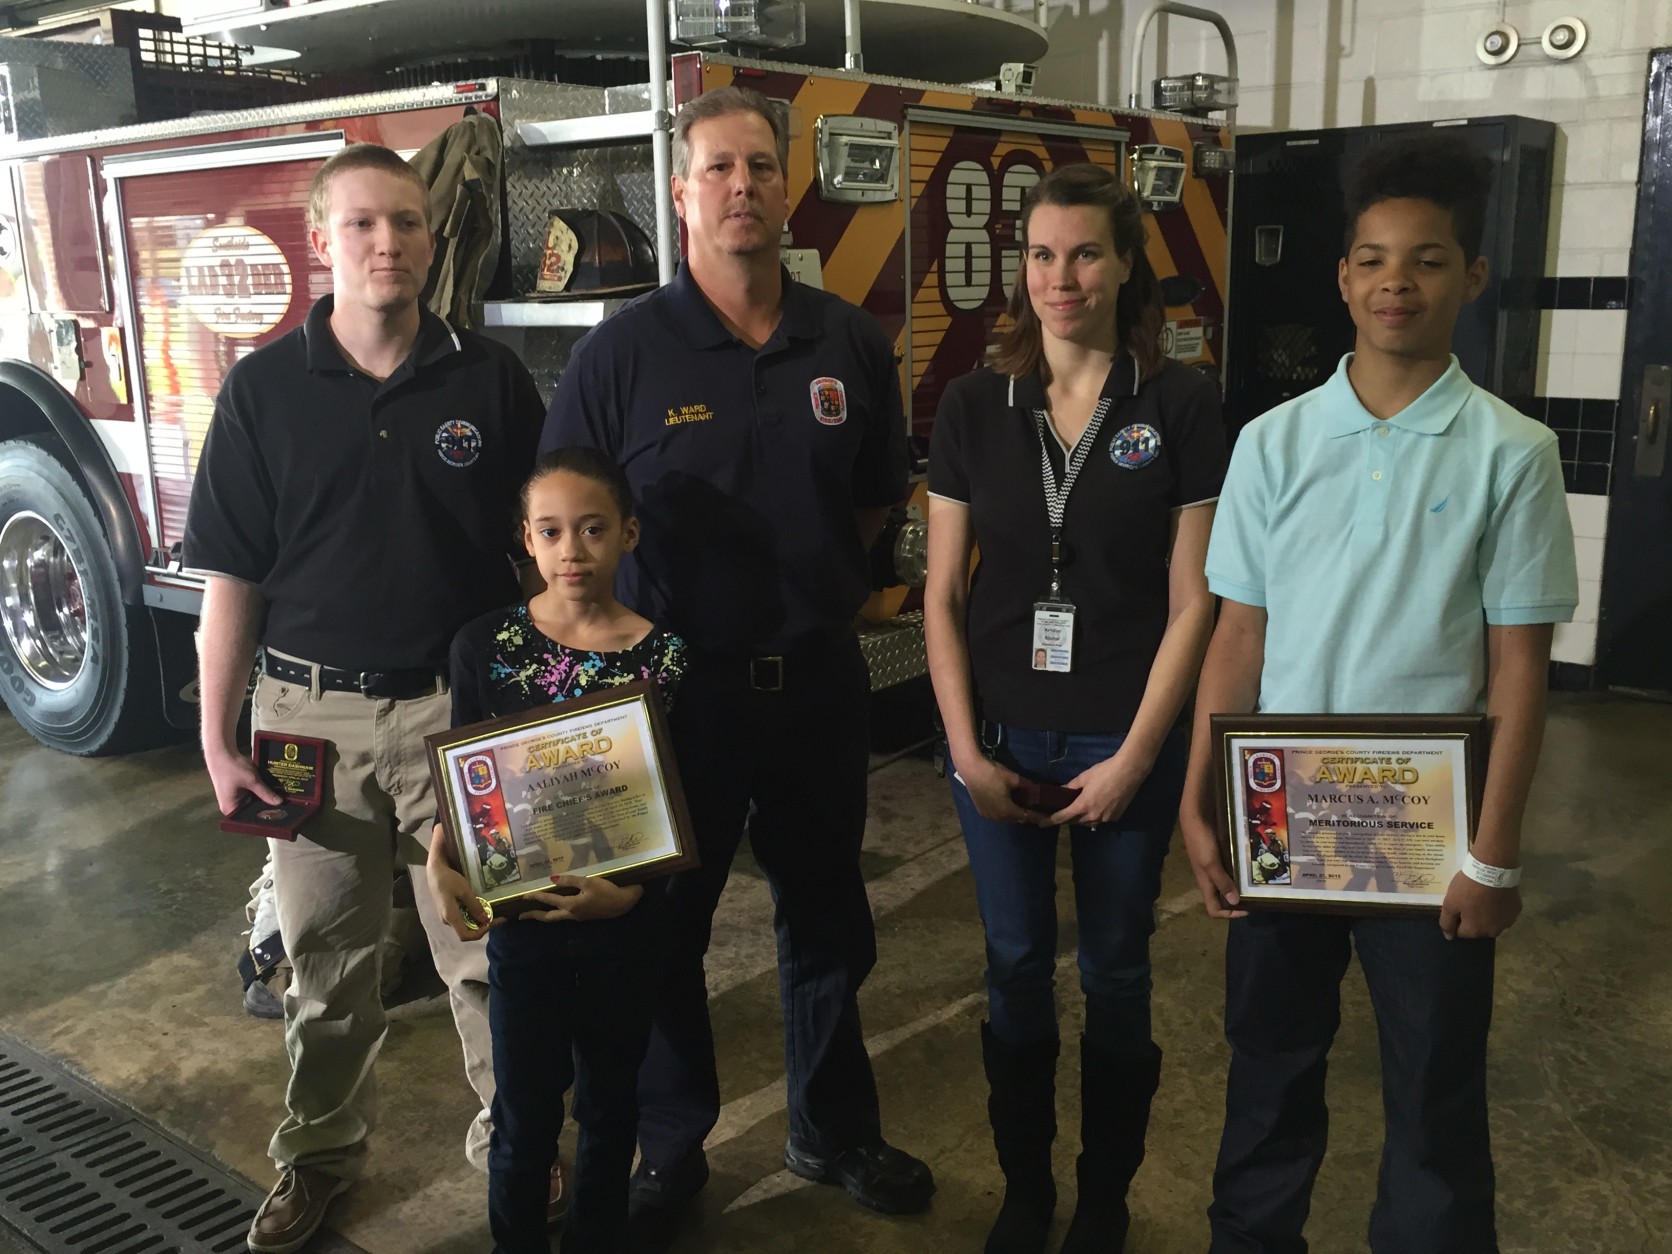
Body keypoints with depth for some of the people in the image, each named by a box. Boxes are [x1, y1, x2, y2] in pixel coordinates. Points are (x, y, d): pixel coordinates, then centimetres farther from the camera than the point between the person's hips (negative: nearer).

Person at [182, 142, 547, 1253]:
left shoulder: (492, 380, -1)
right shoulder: (264, 388, -1)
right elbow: (232, 577, 1)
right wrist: (219, 743, -2)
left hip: (462, 709, 0)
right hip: (313, 717, 1)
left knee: (486, 951, 8)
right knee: (325, 957, 15)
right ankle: (322, 1151, 36)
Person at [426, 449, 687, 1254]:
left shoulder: (665, 657, -7)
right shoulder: (485, 645, -5)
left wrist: (631, 890, -19)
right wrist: (440, 864, -16)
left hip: (625, 923, 0)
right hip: (521, 918, 0)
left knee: (609, 1104, 17)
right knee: (524, 1116, 9)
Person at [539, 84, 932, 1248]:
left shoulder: (851, 344, 1)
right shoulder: (622, 351, -9)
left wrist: (810, 578, 3)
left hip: (820, 680, 3)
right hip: (678, 684, -2)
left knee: (827, 922, 17)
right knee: (664, 930, 12)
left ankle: (836, 1132, 38)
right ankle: (670, 1150, 33)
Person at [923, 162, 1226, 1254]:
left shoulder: (1183, 405, -7)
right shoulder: (975, 406, -1)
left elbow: (1191, 600, -7)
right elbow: (943, 592, 1)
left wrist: (1132, 758, -10)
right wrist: (965, 747, -5)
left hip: (1126, 743, -1)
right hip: (998, 738, 2)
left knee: (1115, 975, 12)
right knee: (1016, 970, 14)